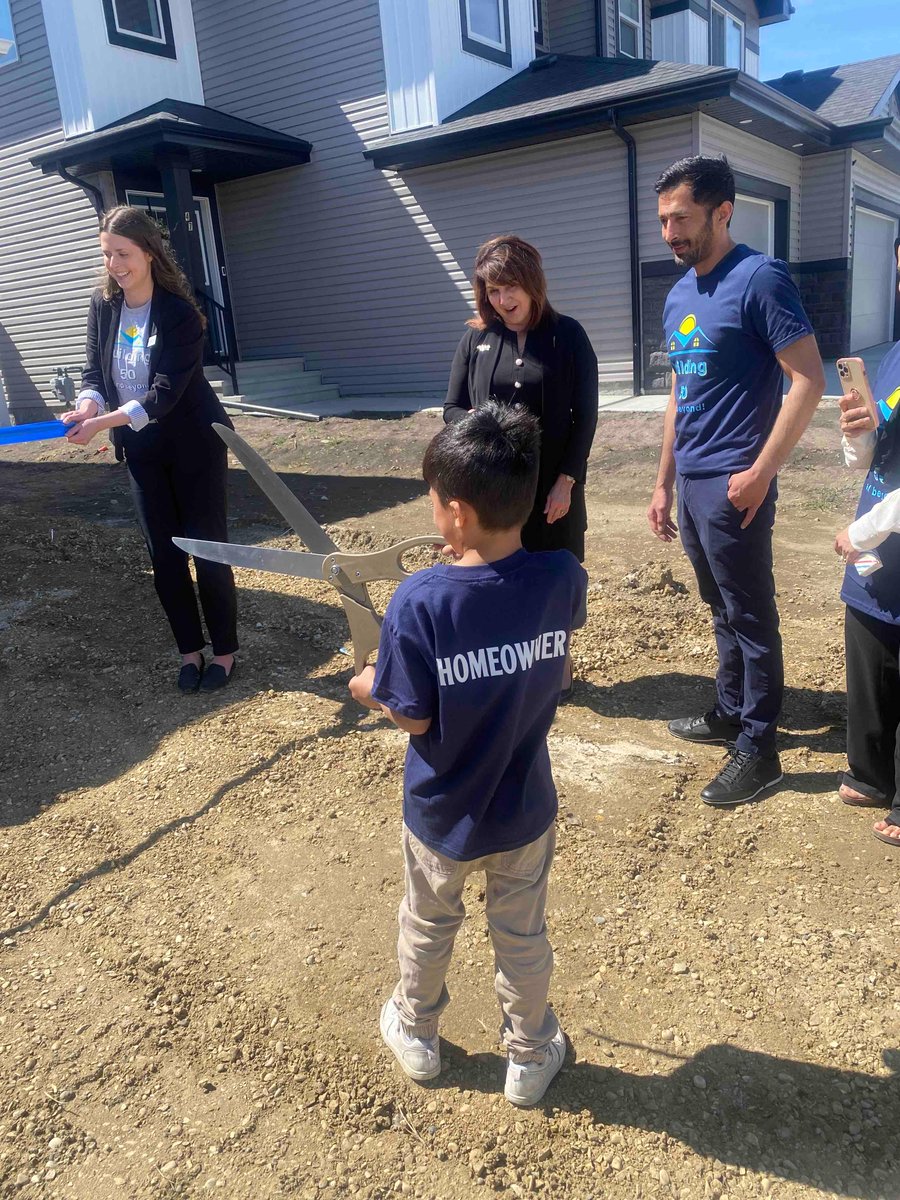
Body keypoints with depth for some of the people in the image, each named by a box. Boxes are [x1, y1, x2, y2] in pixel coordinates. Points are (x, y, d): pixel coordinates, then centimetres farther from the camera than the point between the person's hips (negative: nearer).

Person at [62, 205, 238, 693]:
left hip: (193, 443, -5)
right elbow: (94, 372, 1)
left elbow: (165, 393, -24)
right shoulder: (103, 306, -1)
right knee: (163, 554, 8)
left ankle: (225, 651, 16)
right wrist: (87, 408, -21)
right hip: (141, 449, 6)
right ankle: (189, 649, 22)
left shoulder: (179, 313, -19)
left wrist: (103, 423, -32)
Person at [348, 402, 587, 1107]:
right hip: (526, 809, 2)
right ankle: (531, 1058, 45)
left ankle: (417, 1033, 51)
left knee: (428, 929, 26)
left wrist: (369, 689, 0)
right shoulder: (563, 578, -20)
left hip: (443, 816, -1)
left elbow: (415, 717, -20)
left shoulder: (419, 603, -29)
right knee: (523, 937, 24)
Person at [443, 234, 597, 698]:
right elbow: (451, 408, 6)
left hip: (553, 482, -1)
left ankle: (558, 660, 30)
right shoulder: (476, 338, 4)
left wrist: (567, 479, -9)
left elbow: (585, 415, -3)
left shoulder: (567, 335, -2)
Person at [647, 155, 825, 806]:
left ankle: (758, 749, 13)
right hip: (692, 484, 8)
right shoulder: (679, 294, 13)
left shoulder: (759, 278, -11)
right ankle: (731, 712, 34)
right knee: (723, 609, 19)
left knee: (751, 617, 2)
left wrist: (761, 472, -17)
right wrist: (665, 482, 17)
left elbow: (809, 380, -15)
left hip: (733, 486, -8)